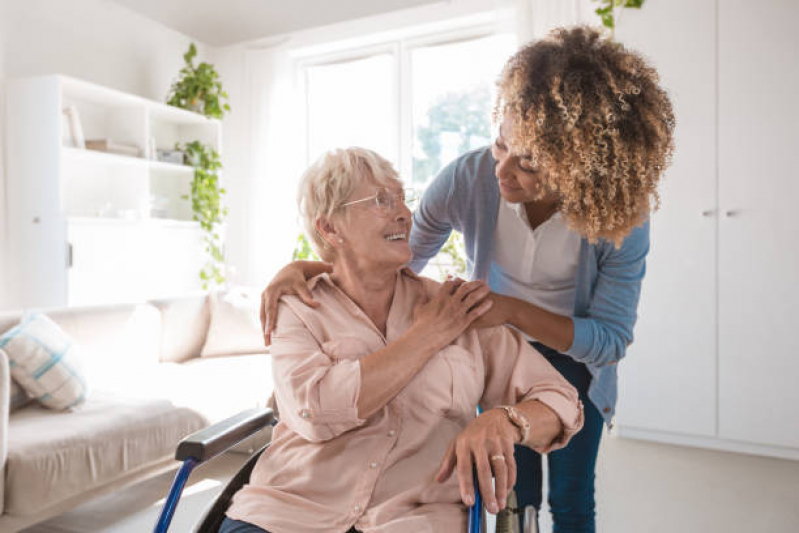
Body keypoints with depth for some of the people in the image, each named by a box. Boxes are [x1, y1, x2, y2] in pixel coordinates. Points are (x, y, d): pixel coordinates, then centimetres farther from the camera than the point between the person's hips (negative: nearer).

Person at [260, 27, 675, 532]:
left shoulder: (621, 217, -30)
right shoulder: (469, 178, -28)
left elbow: (611, 338, -22)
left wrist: (513, 309, -37)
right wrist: (306, 268, -27)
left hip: (575, 357, 0)